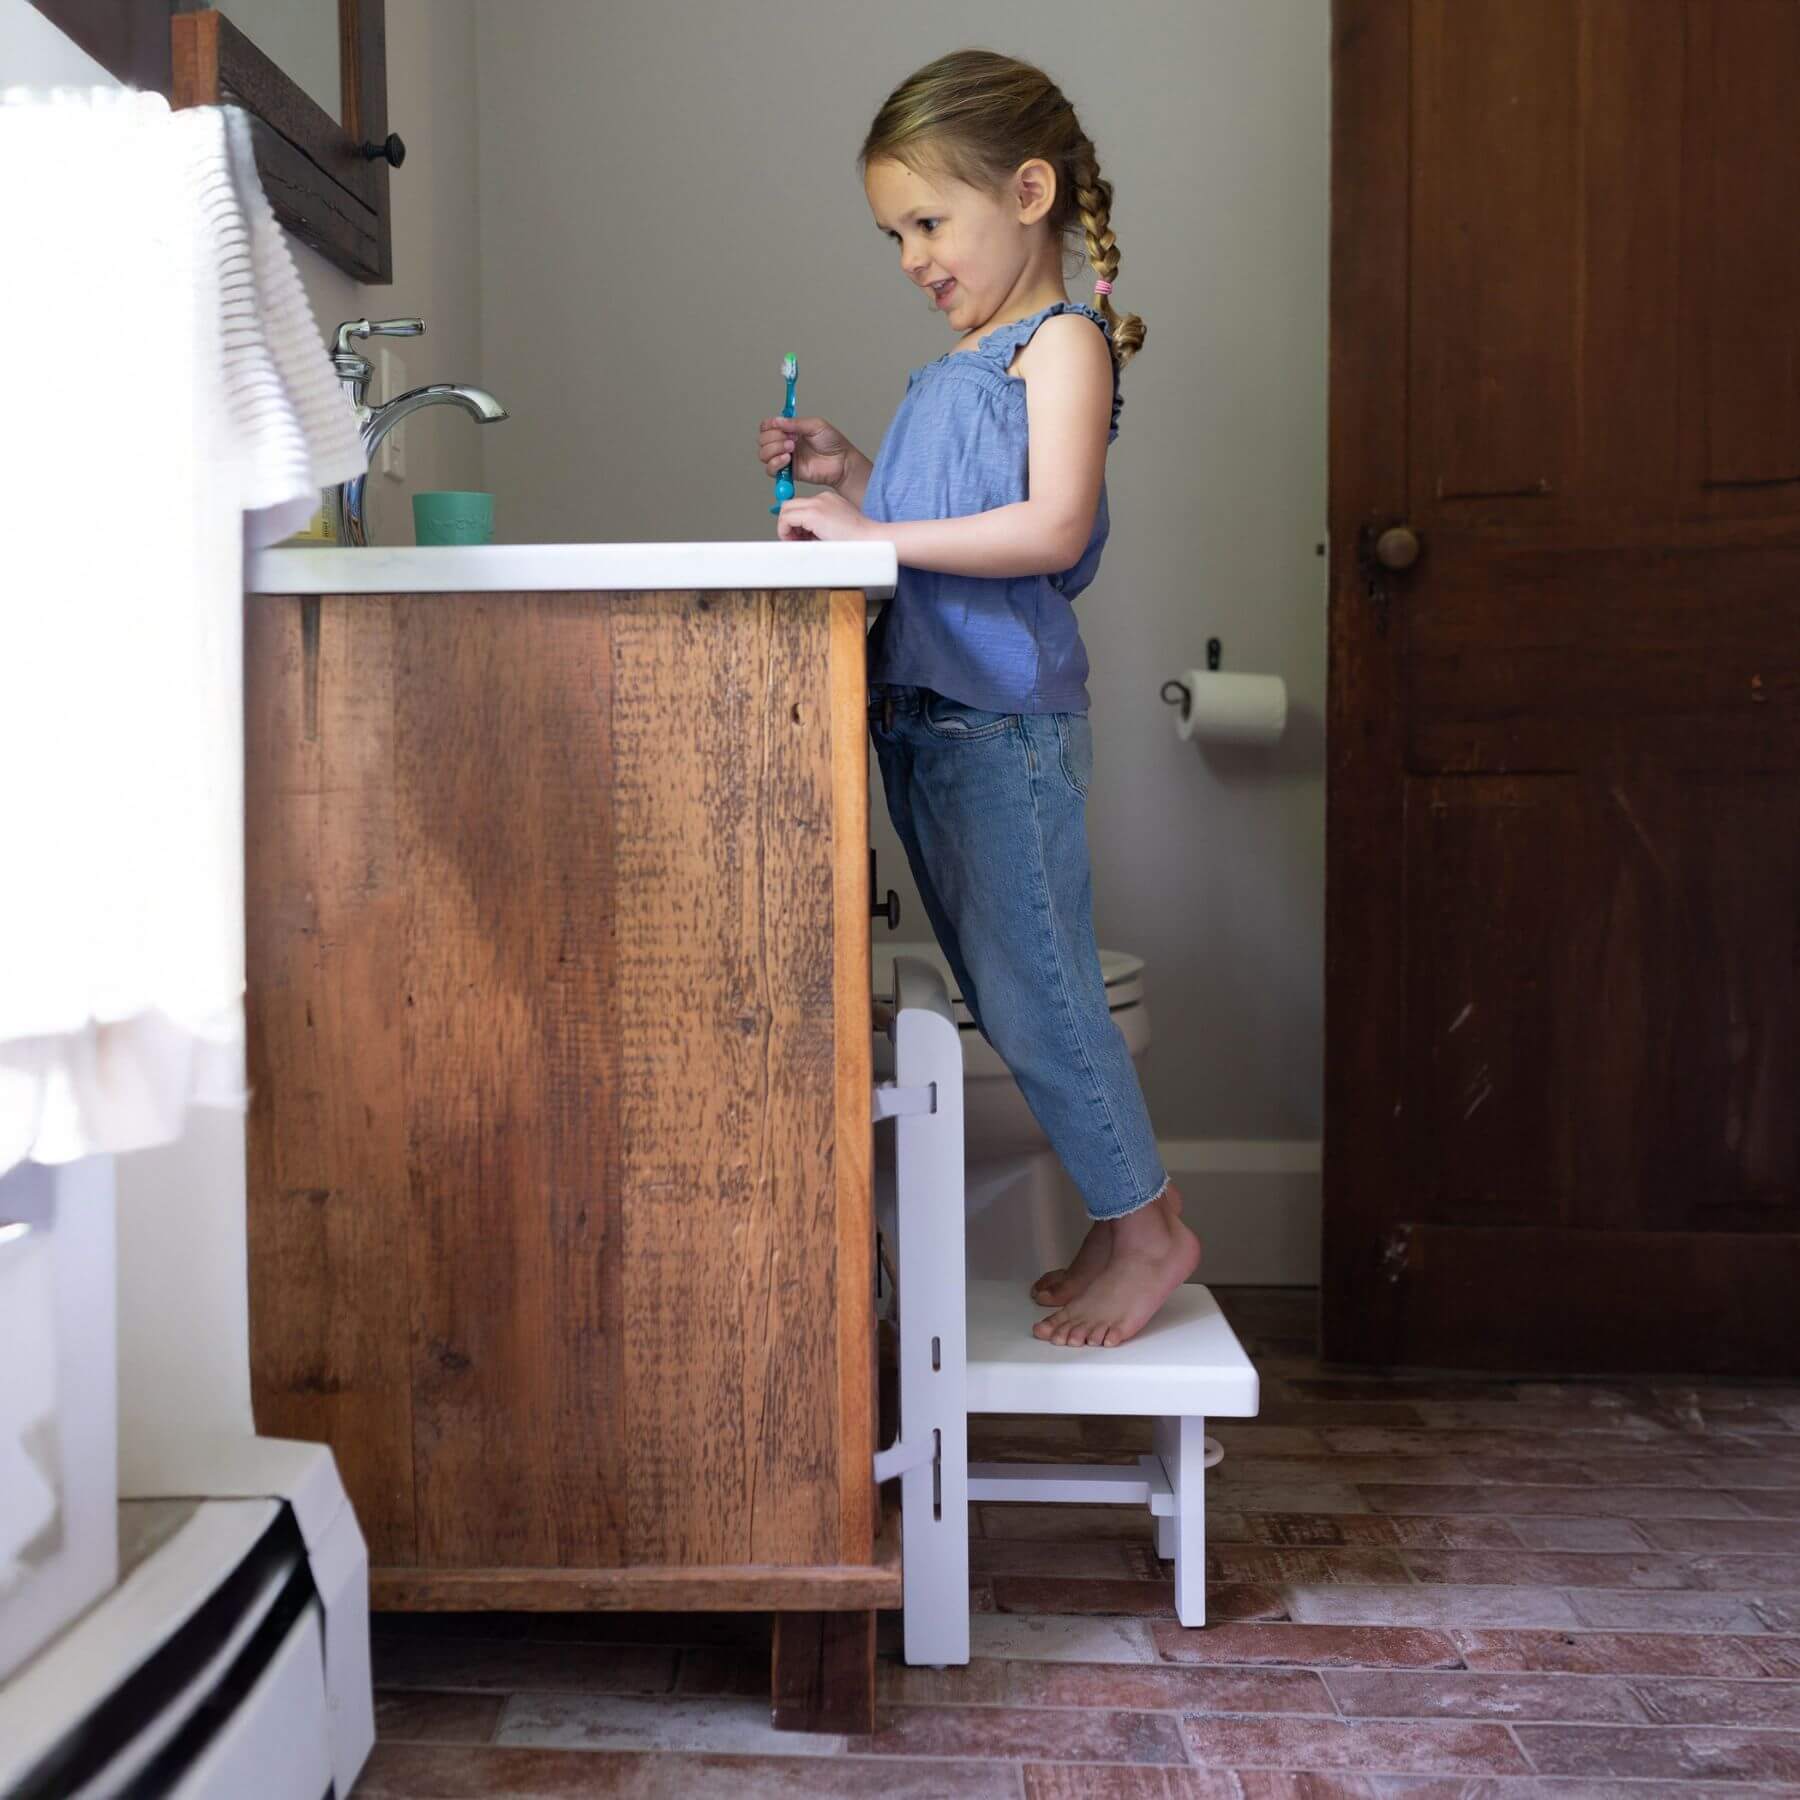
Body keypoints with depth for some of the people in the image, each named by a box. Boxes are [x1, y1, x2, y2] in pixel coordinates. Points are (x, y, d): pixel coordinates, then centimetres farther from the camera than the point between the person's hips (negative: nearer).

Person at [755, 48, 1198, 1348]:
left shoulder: (1064, 340, -6)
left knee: (1032, 988, -4)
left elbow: (1052, 528, -20)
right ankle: (1126, 1214, 26)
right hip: (924, 717, 9)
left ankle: (1146, 1227, 13)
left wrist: (872, 535, -20)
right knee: (1009, 995, 13)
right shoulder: (958, 366, 20)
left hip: (1007, 719, -9)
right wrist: (846, 474, 10)